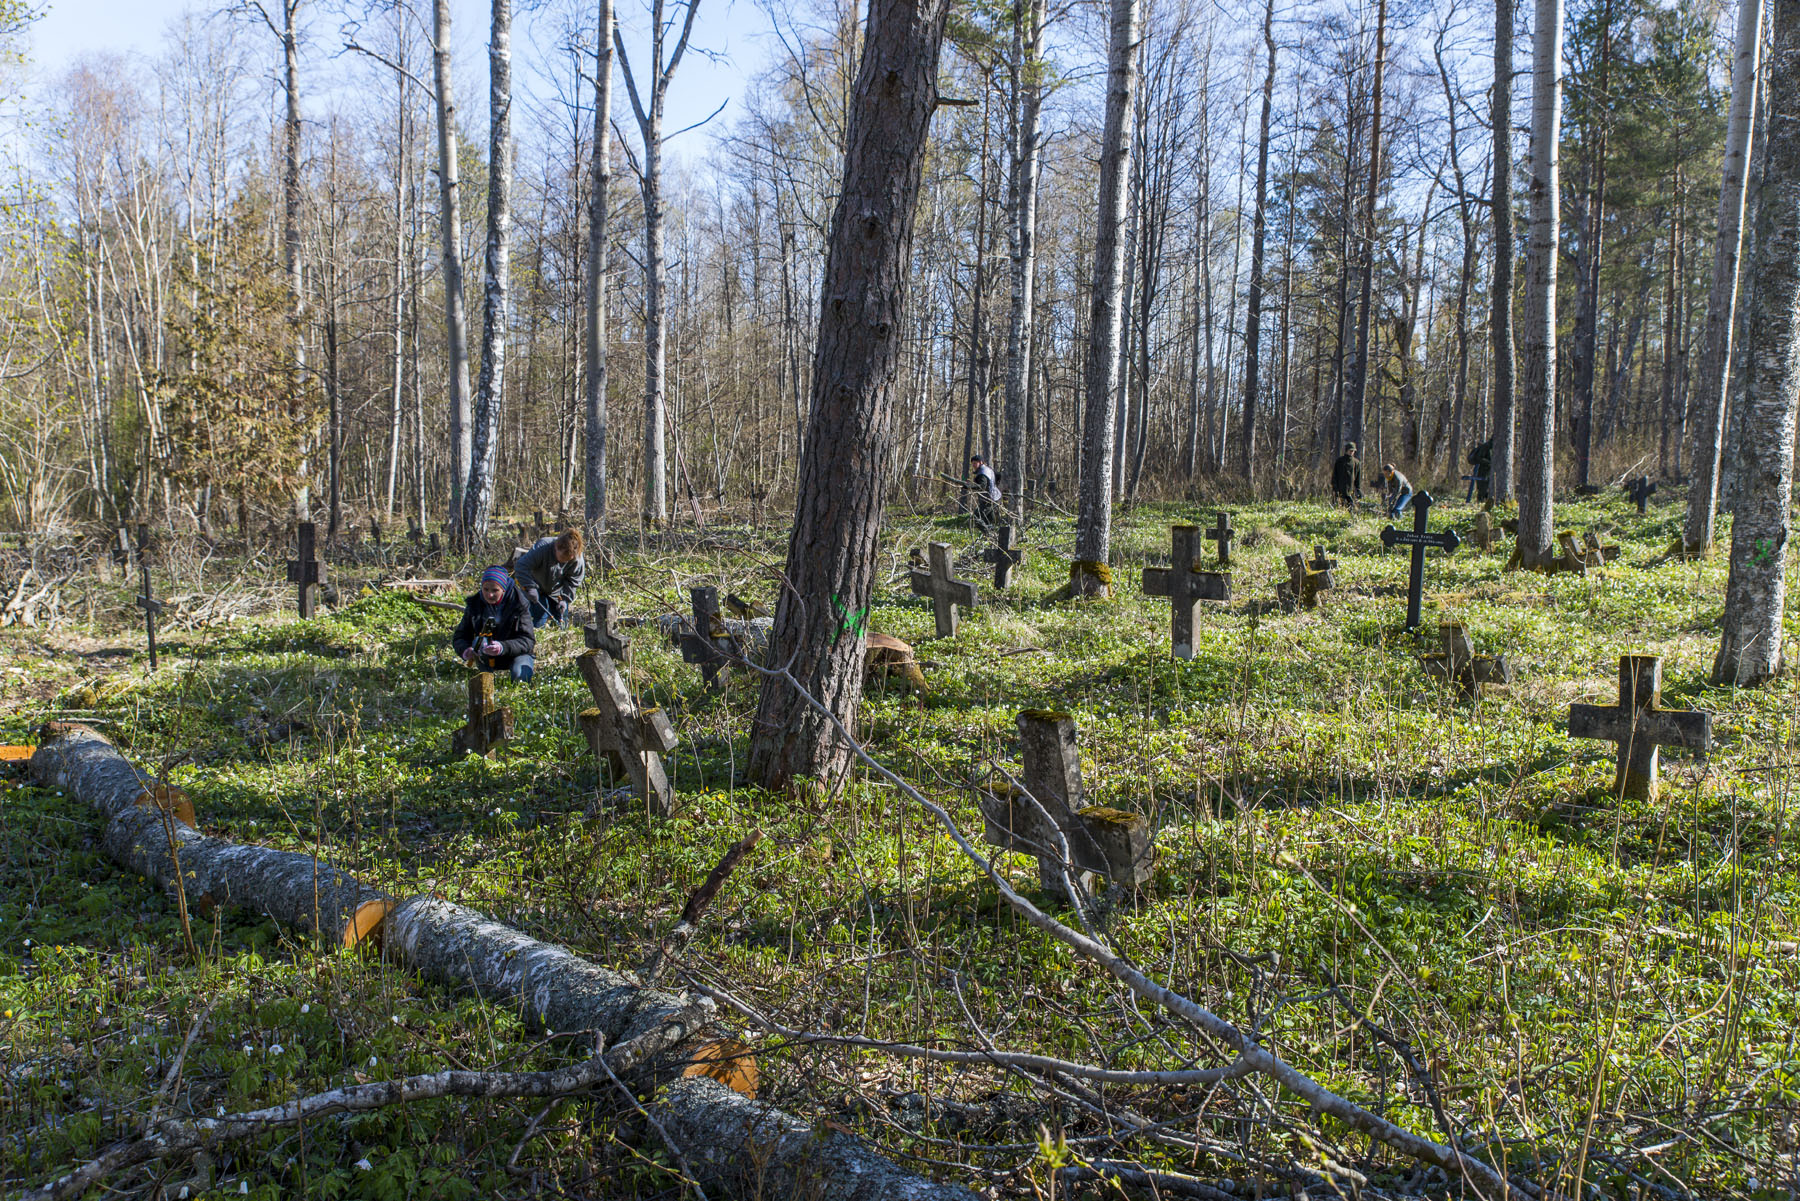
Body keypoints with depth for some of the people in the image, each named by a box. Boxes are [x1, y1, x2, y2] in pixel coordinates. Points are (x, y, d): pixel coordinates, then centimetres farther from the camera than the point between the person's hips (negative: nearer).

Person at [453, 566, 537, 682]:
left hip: (515, 654, -2)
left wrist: (503, 647, -39)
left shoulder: (518, 604, -14)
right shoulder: (474, 605, -7)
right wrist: (465, 650, -28)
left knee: (519, 674, -32)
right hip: (487, 659, 2)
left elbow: (528, 641, -20)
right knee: (479, 641, -29)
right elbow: (459, 637, -3)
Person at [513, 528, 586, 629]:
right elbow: (521, 566, -31)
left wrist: (565, 599, -21)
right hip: (537, 589, -3)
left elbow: (573, 582, -10)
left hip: (556, 592, 3)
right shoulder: (542, 547, -33)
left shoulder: (578, 560, -24)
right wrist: (530, 587, -36)